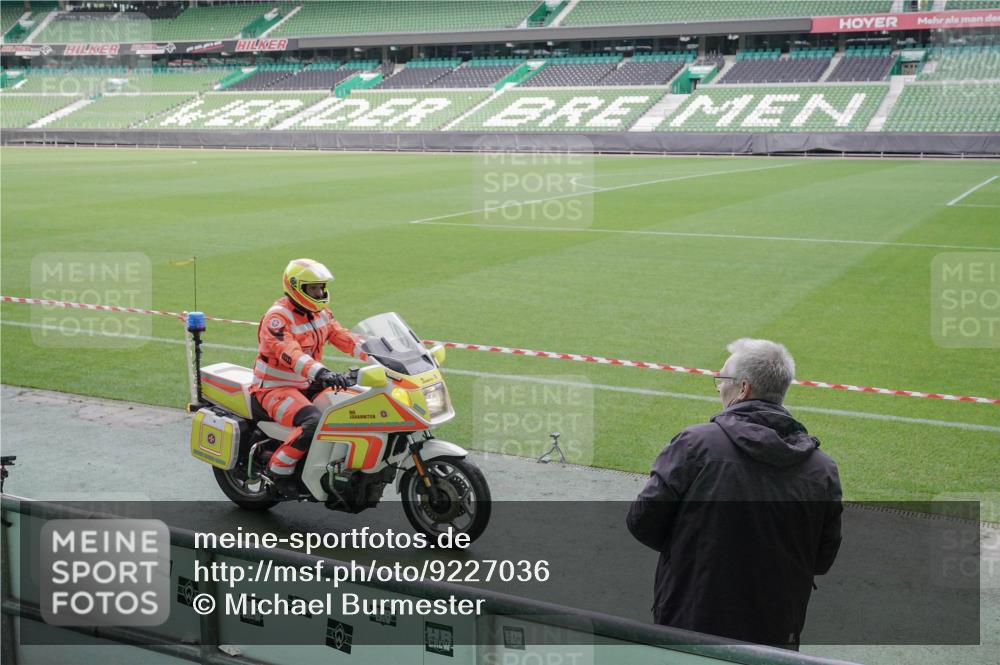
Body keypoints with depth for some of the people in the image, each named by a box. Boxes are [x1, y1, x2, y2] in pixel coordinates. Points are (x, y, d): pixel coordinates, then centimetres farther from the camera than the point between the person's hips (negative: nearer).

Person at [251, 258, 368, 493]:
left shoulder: (320, 313, 7)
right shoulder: (277, 317, -20)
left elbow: (343, 337, 0)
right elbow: (290, 354, -35)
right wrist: (324, 374, -51)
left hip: (307, 385, 8)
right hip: (275, 388, -8)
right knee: (314, 423, -33)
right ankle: (279, 467, -14)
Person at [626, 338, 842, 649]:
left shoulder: (695, 444, -13)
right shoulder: (823, 469, -1)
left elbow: (642, 522, -8)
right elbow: (823, 560, 7)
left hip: (690, 622, -3)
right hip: (777, 635, 3)